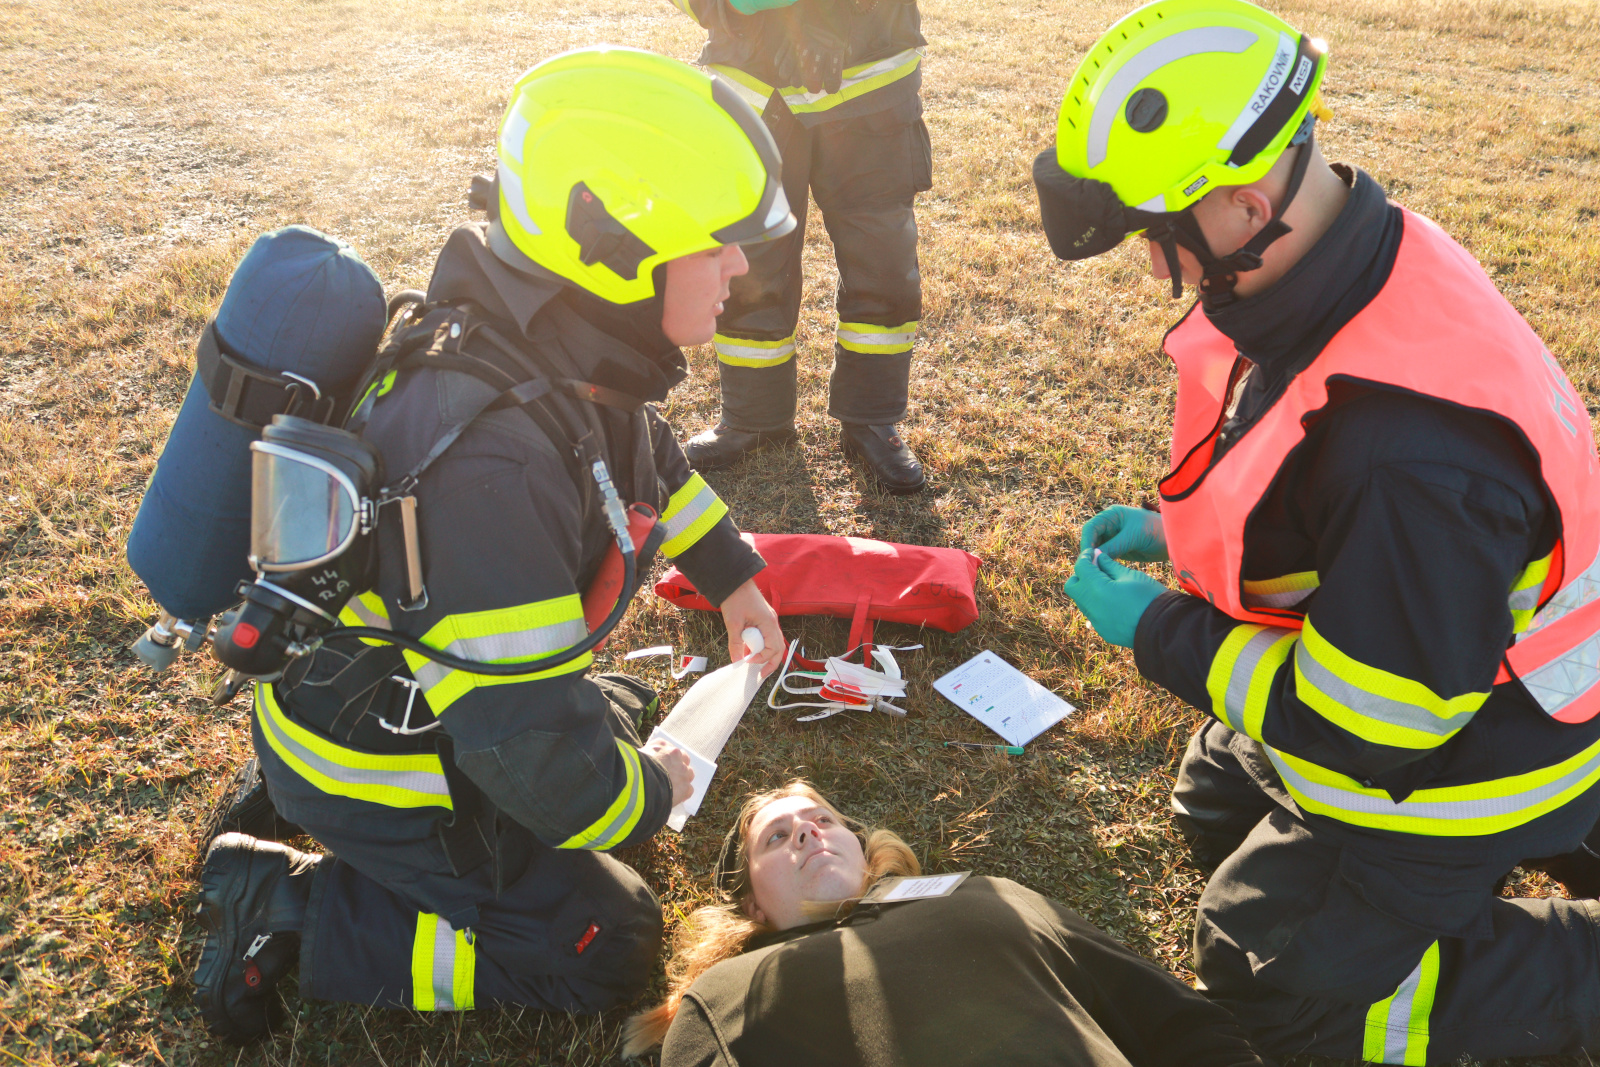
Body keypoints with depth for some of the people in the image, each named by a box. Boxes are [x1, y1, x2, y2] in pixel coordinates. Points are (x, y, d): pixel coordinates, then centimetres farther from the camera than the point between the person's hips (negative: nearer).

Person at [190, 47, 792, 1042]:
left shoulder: (566, 354, -11)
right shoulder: (492, 467, -41)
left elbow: (649, 457, 13)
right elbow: (532, 744, -36)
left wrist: (734, 578, 16)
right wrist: (646, 798, -16)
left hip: (418, 688, 8)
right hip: (379, 776, -8)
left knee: (628, 713, 26)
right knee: (608, 947, 1)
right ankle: (286, 907, 4)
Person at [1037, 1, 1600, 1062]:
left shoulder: (1413, 450, -42)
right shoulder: (1359, 259, -12)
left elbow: (1364, 728, -31)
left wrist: (1157, 630, -21)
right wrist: (1178, 529, -2)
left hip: (1458, 758, -8)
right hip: (1406, 664, 8)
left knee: (1269, 973, 6)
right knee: (1217, 807, 27)